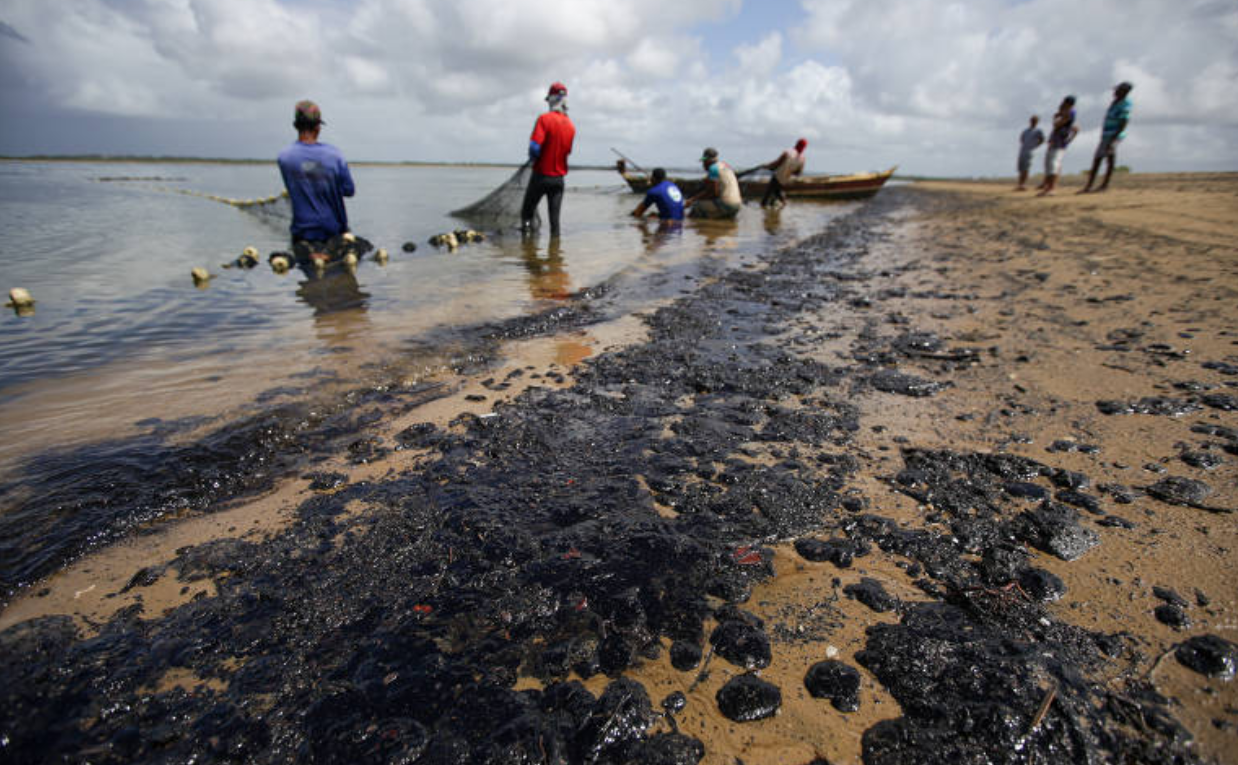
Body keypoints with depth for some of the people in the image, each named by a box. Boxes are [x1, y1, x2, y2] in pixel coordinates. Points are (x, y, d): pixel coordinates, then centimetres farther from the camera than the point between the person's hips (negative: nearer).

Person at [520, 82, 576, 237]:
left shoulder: (545, 119, -12)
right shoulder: (571, 125, 3)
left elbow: (534, 147, -19)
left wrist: (533, 159, 1)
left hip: (541, 175, -4)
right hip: (559, 177, 4)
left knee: (527, 212, 9)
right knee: (555, 217, 7)